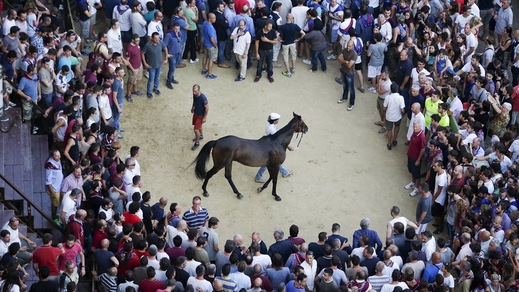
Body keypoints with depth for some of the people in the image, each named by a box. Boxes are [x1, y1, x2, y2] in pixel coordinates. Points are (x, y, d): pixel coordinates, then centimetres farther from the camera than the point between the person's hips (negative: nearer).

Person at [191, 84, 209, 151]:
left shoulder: (203, 98, -36)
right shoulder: (194, 94, -15)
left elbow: (207, 108, -25)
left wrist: (205, 118, -19)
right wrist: (192, 107, 22)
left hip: (201, 115, -7)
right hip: (195, 113, 7)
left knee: (196, 130, -1)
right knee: (198, 126, 29)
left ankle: (197, 143, 21)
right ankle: (201, 136, 56)